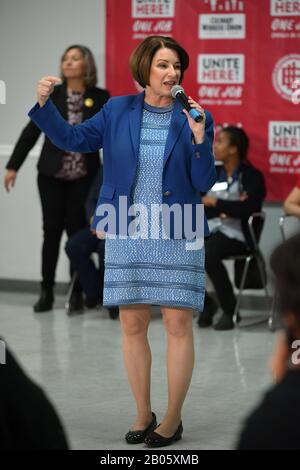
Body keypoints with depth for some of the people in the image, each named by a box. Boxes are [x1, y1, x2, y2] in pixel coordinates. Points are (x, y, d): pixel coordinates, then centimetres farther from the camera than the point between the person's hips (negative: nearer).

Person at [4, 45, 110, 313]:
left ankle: (78, 292, 7)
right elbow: (31, 132, 2)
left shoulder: (100, 98, 0)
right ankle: (47, 291, 10)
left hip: (83, 177, -1)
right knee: (52, 230, 2)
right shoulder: (52, 95, 1)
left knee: (76, 231, -2)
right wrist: (13, 166, 0)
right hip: (52, 175, 1)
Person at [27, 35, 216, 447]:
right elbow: (73, 139, 6)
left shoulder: (194, 117, -1)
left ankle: (173, 419, 11)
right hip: (127, 235, 2)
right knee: (132, 325, 6)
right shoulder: (118, 111, 4)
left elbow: (204, 184, -4)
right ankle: (143, 414, 20)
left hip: (178, 235, -2)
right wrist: (45, 104, -8)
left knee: (178, 324, -1)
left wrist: (199, 138, -19)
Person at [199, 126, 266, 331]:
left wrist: (216, 203, -12)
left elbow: (249, 208, -17)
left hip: (236, 233, -6)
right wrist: (228, 208, -12)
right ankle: (206, 303, 2)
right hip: (210, 230, 6)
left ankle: (230, 310, -16)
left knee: (207, 254, -35)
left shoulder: (252, 176, -1)